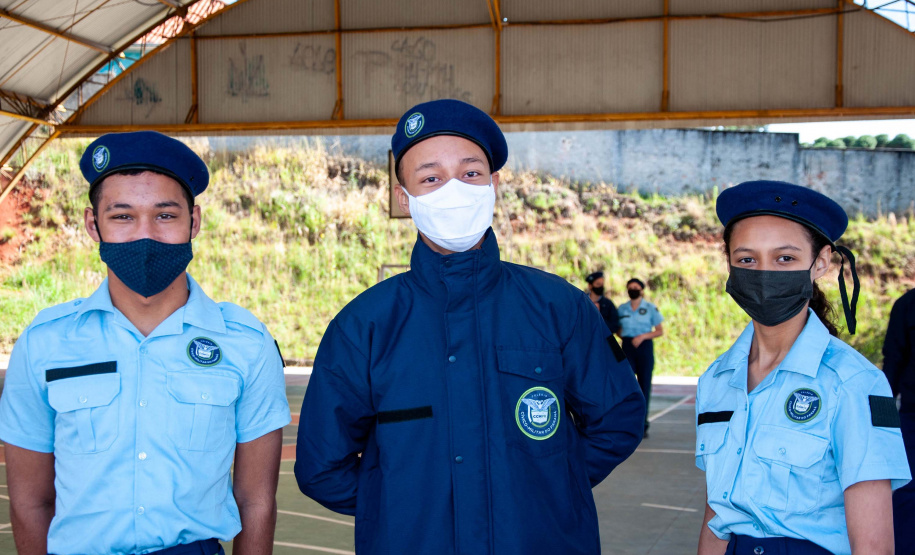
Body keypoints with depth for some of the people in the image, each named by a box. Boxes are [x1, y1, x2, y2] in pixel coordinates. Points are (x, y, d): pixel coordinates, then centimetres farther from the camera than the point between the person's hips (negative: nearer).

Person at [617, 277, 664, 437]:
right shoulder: (622, 309, 10)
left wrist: (643, 336, -11)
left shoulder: (650, 308, 3)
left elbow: (660, 331, 3)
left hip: (645, 347, -1)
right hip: (627, 347, 1)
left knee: (644, 386, 1)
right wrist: (626, 336, -2)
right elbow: (618, 330, 18)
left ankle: (643, 425, 10)